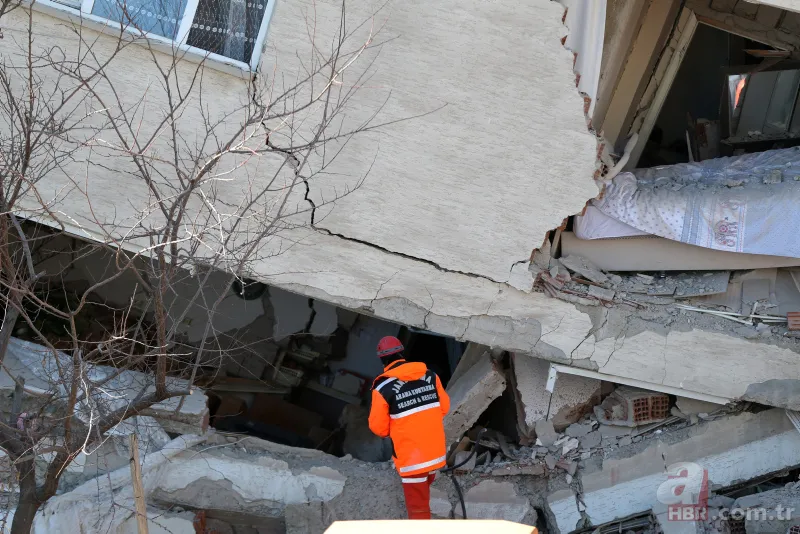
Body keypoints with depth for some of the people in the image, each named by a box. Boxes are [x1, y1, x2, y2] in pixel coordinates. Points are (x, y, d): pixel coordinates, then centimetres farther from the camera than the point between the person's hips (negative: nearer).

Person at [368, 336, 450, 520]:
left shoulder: (384, 388, -17)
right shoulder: (430, 376, -3)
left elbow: (378, 427, -10)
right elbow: (444, 406, 8)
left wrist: (391, 431, 13)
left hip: (411, 457, -5)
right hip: (436, 452, 6)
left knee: (418, 507, 3)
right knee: (423, 489, 33)